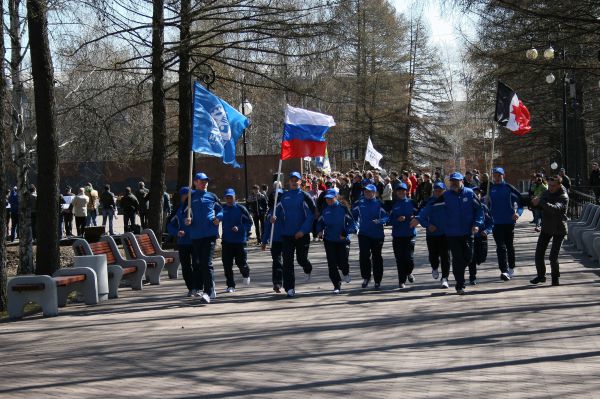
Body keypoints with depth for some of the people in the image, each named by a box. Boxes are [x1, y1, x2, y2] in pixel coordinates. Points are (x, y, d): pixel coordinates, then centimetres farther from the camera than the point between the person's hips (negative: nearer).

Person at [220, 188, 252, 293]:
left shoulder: (241, 209, -3)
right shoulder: (222, 209, 4)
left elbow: (249, 222, -1)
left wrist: (239, 228, -15)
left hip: (240, 241, -2)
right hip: (226, 241, 2)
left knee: (241, 263, 0)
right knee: (227, 265, -1)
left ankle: (246, 275, 34)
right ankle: (230, 285, 10)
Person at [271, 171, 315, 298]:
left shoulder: (304, 196, -5)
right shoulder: (284, 196, 6)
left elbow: (311, 215, -9)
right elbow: (278, 209, 17)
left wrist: (303, 230, -17)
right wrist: (274, 216, -7)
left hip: (302, 235, -3)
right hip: (287, 234, 3)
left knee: (302, 259, 3)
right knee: (287, 261, -2)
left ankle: (307, 270, 40)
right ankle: (290, 288, 4)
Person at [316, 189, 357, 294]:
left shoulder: (343, 208, -6)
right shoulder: (324, 210, 5)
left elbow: (352, 223, -6)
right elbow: (320, 222, 17)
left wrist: (345, 232, -19)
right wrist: (320, 231, -3)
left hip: (343, 240, -3)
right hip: (329, 241, 3)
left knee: (342, 263, -7)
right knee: (332, 264, -2)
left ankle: (346, 273, 30)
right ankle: (337, 285, 10)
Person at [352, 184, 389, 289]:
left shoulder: (379, 204, -5)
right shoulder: (359, 203, 3)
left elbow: (387, 216, -8)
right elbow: (354, 215, 16)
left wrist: (379, 221, -25)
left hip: (377, 235, -1)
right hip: (363, 234, 1)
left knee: (376, 258, 7)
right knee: (364, 256, -13)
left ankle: (377, 281, 16)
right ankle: (366, 277, 5)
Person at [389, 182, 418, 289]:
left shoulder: (411, 203, 4)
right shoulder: (393, 204, 5)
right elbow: (390, 220, 2)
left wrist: (415, 218, -12)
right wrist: (398, 220, -16)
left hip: (410, 234, -1)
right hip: (397, 235, 1)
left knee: (409, 258, -8)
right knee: (400, 259, -1)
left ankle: (409, 273, 24)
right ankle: (402, 280, 11)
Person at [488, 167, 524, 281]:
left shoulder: (508, 187, -1)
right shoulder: (490, 188, 4)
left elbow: (520, 199, 0)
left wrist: (518, 212, -11)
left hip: (509, 221, 0)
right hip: (496, 222, 0)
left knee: (509, 245, 13)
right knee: (501, 247, -9)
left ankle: (511, 268, 27)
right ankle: (504, 271, -15)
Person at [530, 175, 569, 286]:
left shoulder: (563, 197, -19)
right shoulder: (547, 193, 2)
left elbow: (555, 209, -37)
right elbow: (541, 207, 6)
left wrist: (541, 202, -44)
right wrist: (535, 203, -17)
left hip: (558, 230, -6)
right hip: (546, 228, 6)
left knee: (553, 256, -10)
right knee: (539, 254, 4)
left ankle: (555, 278, 11)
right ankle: (541, 276, 22)